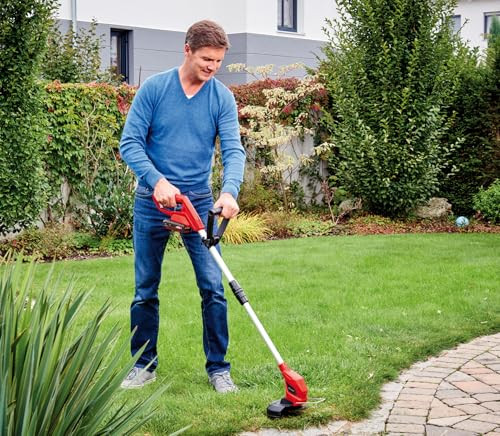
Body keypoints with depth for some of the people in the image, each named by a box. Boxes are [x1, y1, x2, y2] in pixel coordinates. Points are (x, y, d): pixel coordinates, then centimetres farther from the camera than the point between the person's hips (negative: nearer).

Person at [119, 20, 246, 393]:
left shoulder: (222, 98, -2)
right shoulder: (154, 88, -5)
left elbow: (233, 150, -11)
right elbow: (130, 142, -8)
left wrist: (230, 191, -30)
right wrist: (157, 180, -23)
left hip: (199, 203, 1)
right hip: (152, 202, 0)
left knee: (213, 287, -3)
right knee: (146, 290, 8)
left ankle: (218, 367, 9)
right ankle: (144, 365, 22)